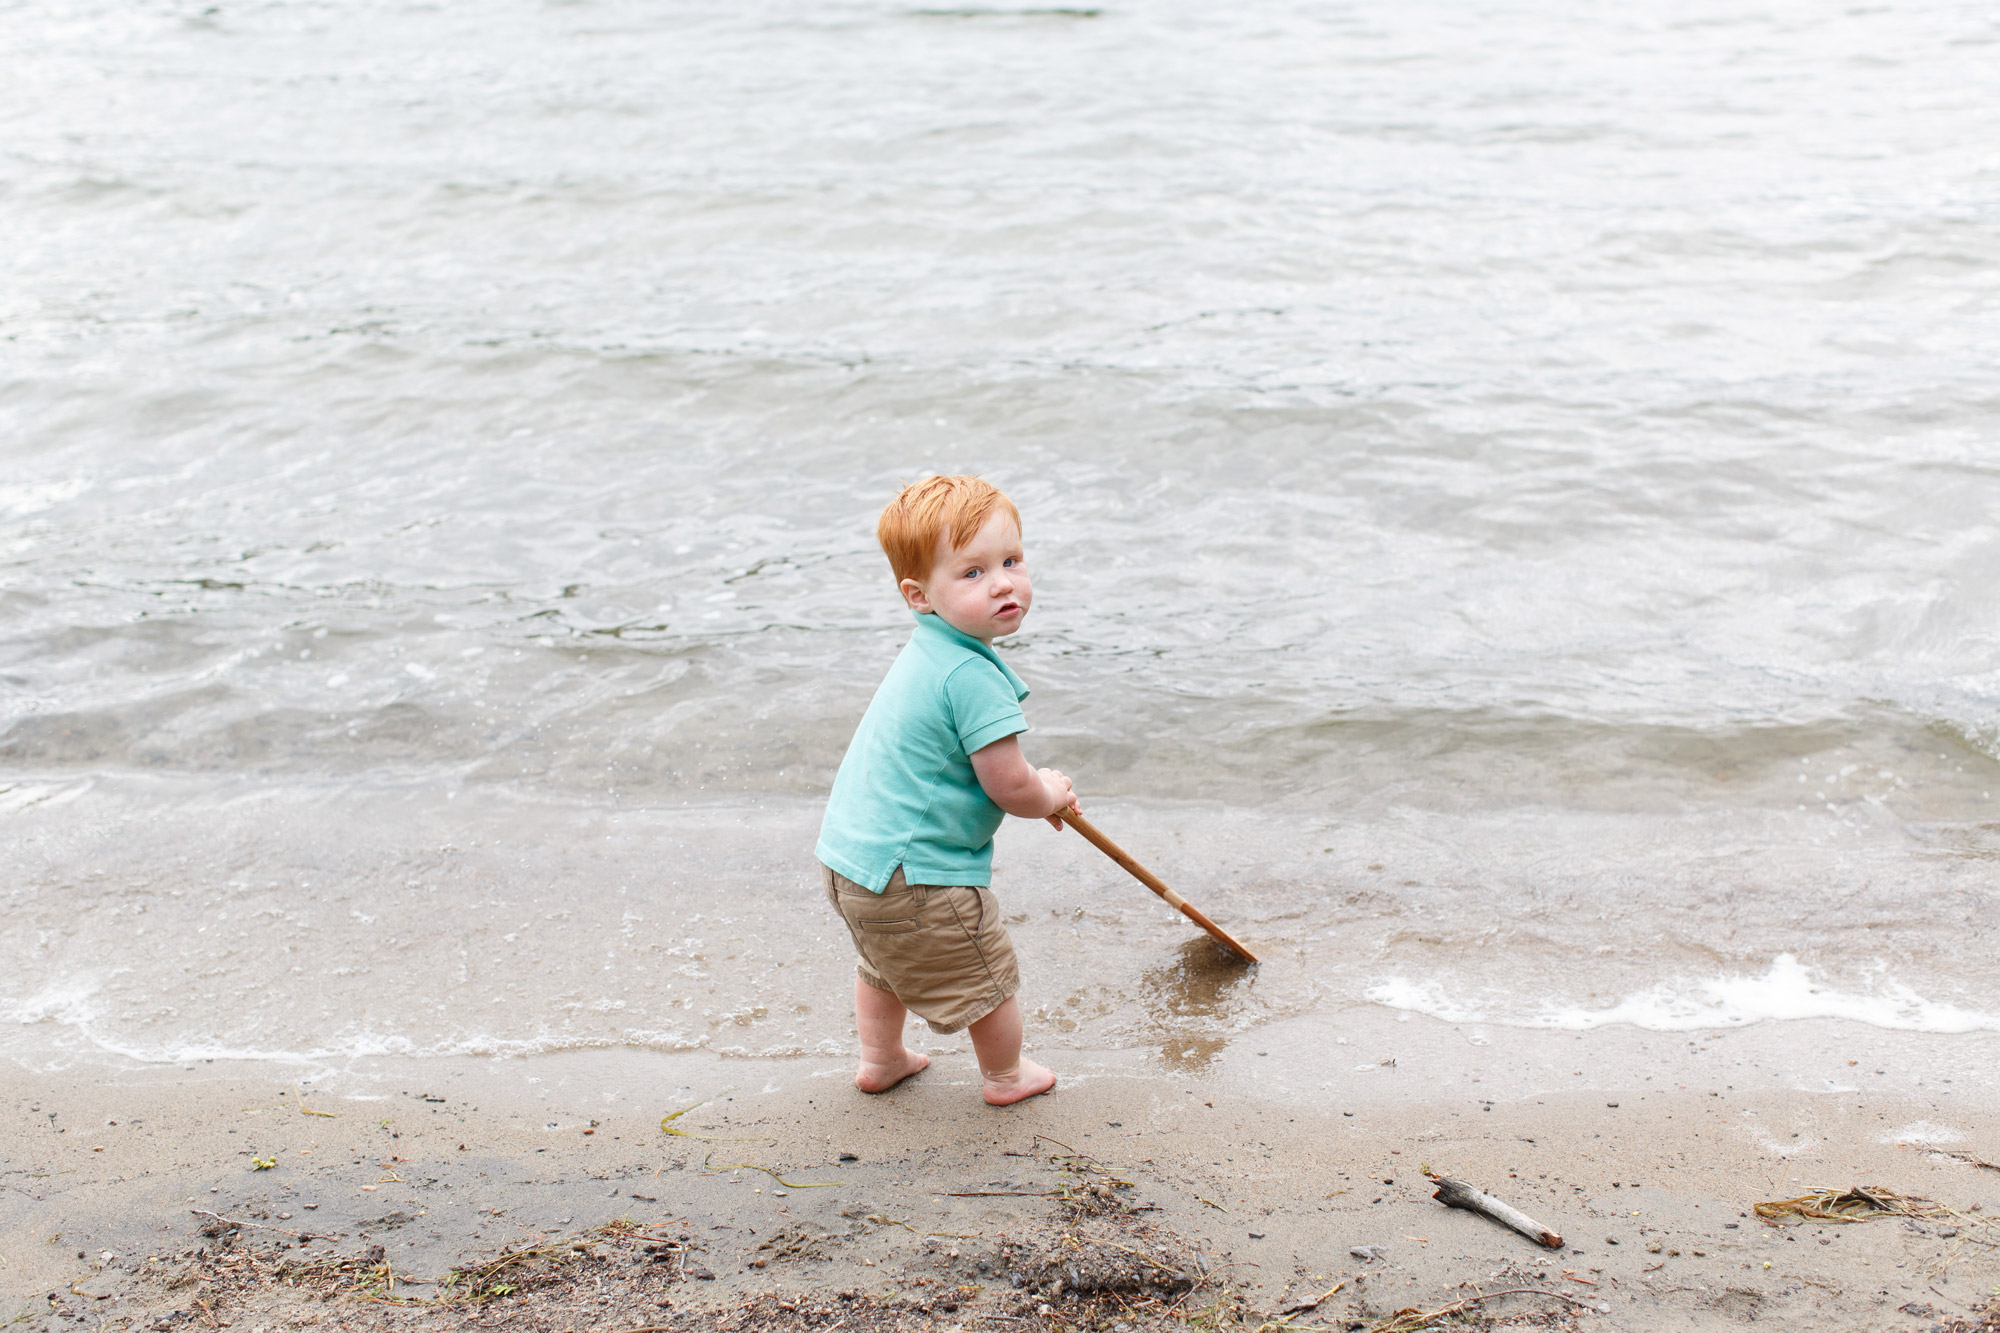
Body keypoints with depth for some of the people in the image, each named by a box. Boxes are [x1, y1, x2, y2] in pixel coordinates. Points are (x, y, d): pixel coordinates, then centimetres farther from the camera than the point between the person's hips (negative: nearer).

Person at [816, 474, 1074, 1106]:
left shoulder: (928, 652, 5)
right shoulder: (973, 676, -27)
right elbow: (1010, 788, -22)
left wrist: (1033, 786, 19)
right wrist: (1049, 795, -1)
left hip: (850, 851, 9)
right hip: (916, 876, -9)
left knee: (885, 960, 33)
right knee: (989, 974, 15)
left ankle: (880, 1059, 51)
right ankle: (1005, 1075, 36)